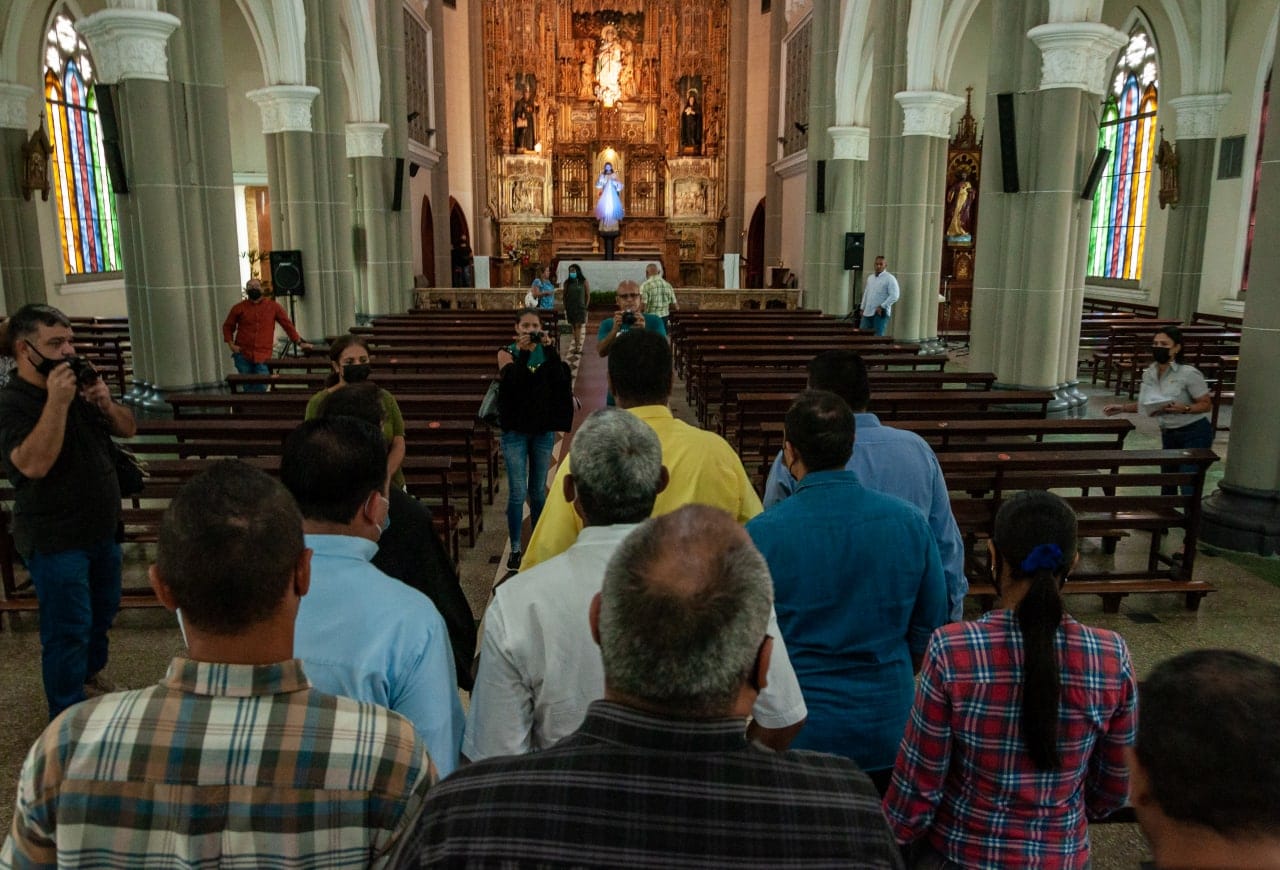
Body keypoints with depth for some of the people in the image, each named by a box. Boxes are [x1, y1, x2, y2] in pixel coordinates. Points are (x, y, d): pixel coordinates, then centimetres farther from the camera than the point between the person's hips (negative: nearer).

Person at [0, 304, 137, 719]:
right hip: (55, 540, -8)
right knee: (68, 628, 0)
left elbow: (128, 429, 8)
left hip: (101, 528, 8)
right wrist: (57, 402, -34)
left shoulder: (81, 383, 5)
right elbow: (34, 464, -31)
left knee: (104, 608, 23)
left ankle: (90, 670, 46)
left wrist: (106, 404, -13)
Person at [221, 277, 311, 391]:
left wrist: (300, 342, 8)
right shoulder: (239, 308, 6)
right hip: (243, 355, 1)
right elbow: (227, 326, 17)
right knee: (248, 388, 6)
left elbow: (287, 324, 10)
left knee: (261, 388, -7)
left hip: (263, 357, -1)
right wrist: (231, 344, 4)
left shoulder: (273, 306, 5)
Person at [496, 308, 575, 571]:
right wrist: (523, 352, -25)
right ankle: (515, 548, 7)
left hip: (544, 429, 2)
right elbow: (512, 381, -20)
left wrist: (550, 350, -21)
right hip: (515, 430, -2)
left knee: (538, 491, 11)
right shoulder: (507, 353, -2)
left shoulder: (547, 352, 4)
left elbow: (561, 380, -14)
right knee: (517, 493, -3)